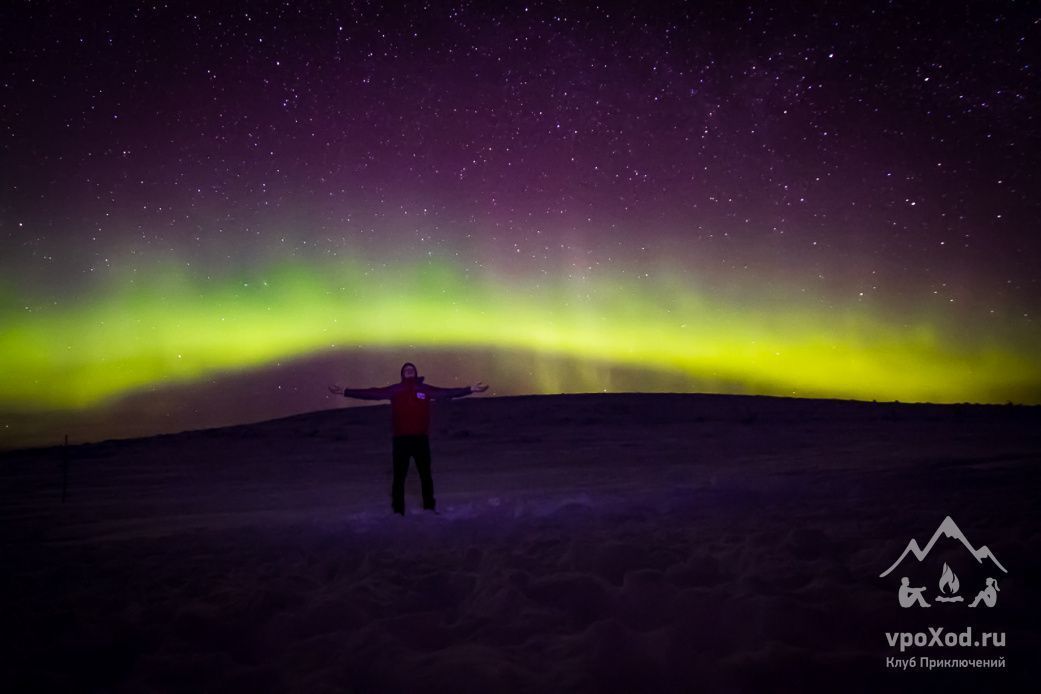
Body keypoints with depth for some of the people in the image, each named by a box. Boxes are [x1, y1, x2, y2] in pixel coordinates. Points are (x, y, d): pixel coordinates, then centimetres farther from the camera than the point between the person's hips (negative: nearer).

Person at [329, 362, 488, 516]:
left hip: (421, 439, 1)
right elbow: (371, 393, -1)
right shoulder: (394, 390, 1)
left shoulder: (425, 389, 4)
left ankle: (429, 507, 25)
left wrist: (470, 389, -4)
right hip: (401, 439, -1)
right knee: (399, 476, 2)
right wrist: (344, 391, -6)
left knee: (426, 475, 12)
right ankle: (398, 510, 9)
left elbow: (447, 392, 2)